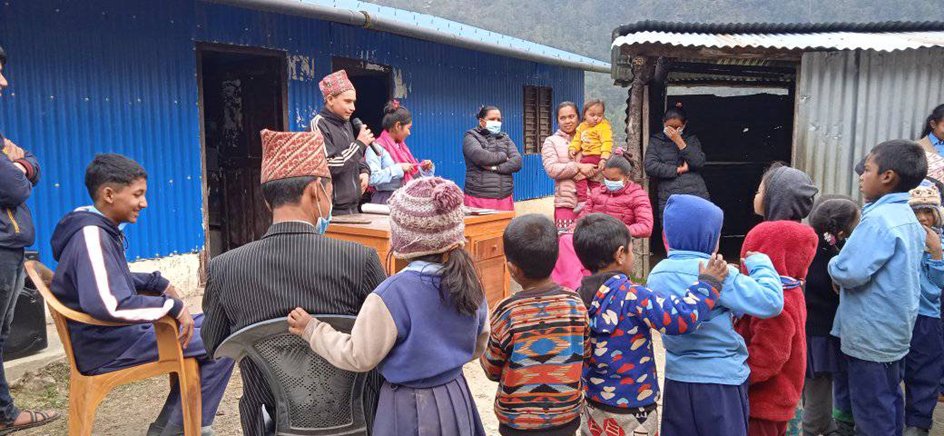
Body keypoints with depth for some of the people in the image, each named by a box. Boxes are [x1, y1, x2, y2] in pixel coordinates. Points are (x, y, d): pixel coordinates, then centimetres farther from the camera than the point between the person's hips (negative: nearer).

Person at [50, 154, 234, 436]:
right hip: (109, 347, -10)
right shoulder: (91, 236, -23)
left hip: (120, 332, 10)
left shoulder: (102, 230, 8)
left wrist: (158, 283, 9)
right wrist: (172, 306, -26)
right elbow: (108, 305, -36)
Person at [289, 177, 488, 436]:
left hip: (408, 408, -5)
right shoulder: (469, 283, -6)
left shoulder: (394, 293, -25)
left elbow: (359, 356, -17)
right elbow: (479, 345, 7)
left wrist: (311, 330, -6)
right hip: (457, 398, 5)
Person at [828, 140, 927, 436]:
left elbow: (849, 273, -27)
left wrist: (834, 264, -6)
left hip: (870, 335, -9)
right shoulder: (908, 218, 8)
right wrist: (850, 251, 5)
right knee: (889, 403, 20)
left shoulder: (878, 219, -22)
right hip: (895, 331, 9)